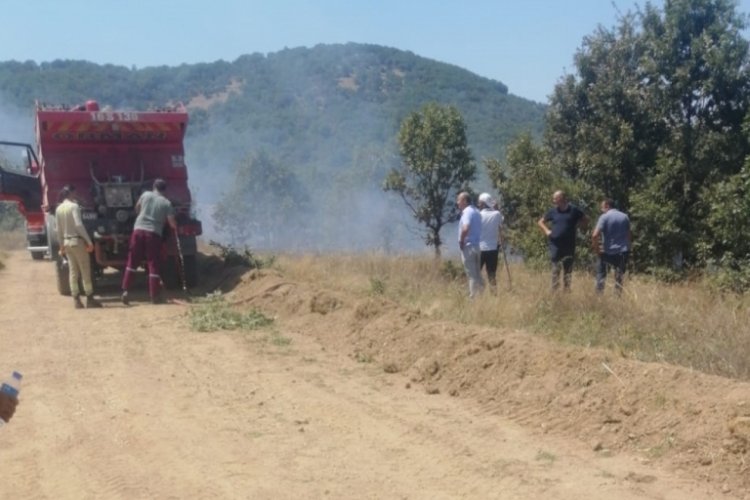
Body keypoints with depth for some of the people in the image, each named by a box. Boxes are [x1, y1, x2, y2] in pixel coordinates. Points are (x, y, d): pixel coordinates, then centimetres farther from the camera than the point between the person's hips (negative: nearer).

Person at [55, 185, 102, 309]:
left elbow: (59, 230, 11)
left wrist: (61, 246, 18)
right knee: (85, 271, 0)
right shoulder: (74, 206, -12)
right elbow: (79, 225, -21)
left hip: (67, 242, 7)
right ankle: (90, 299, 2)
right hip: (77, 241, -7)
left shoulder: (58, 209, 8)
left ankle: (76, 300, 8)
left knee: (73, 272, 9)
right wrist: (89, 241, -20)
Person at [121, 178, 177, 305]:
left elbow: (137, 208, 26)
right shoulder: (166, 203, 2)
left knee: (132, 262, 8)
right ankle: (154, 296, 3)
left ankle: (125, 290, 0)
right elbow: (172, 222, -3)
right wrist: (176, 231, 18)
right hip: (154, 233, -2)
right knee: (153, 264, 2)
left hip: (139, 229, 2)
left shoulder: (145, 195, 10)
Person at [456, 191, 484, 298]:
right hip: (477, 245, 9)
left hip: (468, 246, -9)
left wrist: (461, 241, -15)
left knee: (471, 274, -4)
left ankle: (473, 296, -1)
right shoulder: (476, 212, 15)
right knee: (477, 273, 13)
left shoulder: (467, 212, -13)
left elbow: (465, 229, -27)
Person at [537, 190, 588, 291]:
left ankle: (567, 289, 14)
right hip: (555, 244, 1)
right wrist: (547, 231, 0)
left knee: (568, 269, 6)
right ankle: (554, 290, 4)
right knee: (555, 268, 0)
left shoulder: (574, 210, 0)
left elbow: (586, 220, 11)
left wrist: (576, 226, -2)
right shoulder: (553, 211, 4)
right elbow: (540, 222, 15)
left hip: (569, 245, 0)